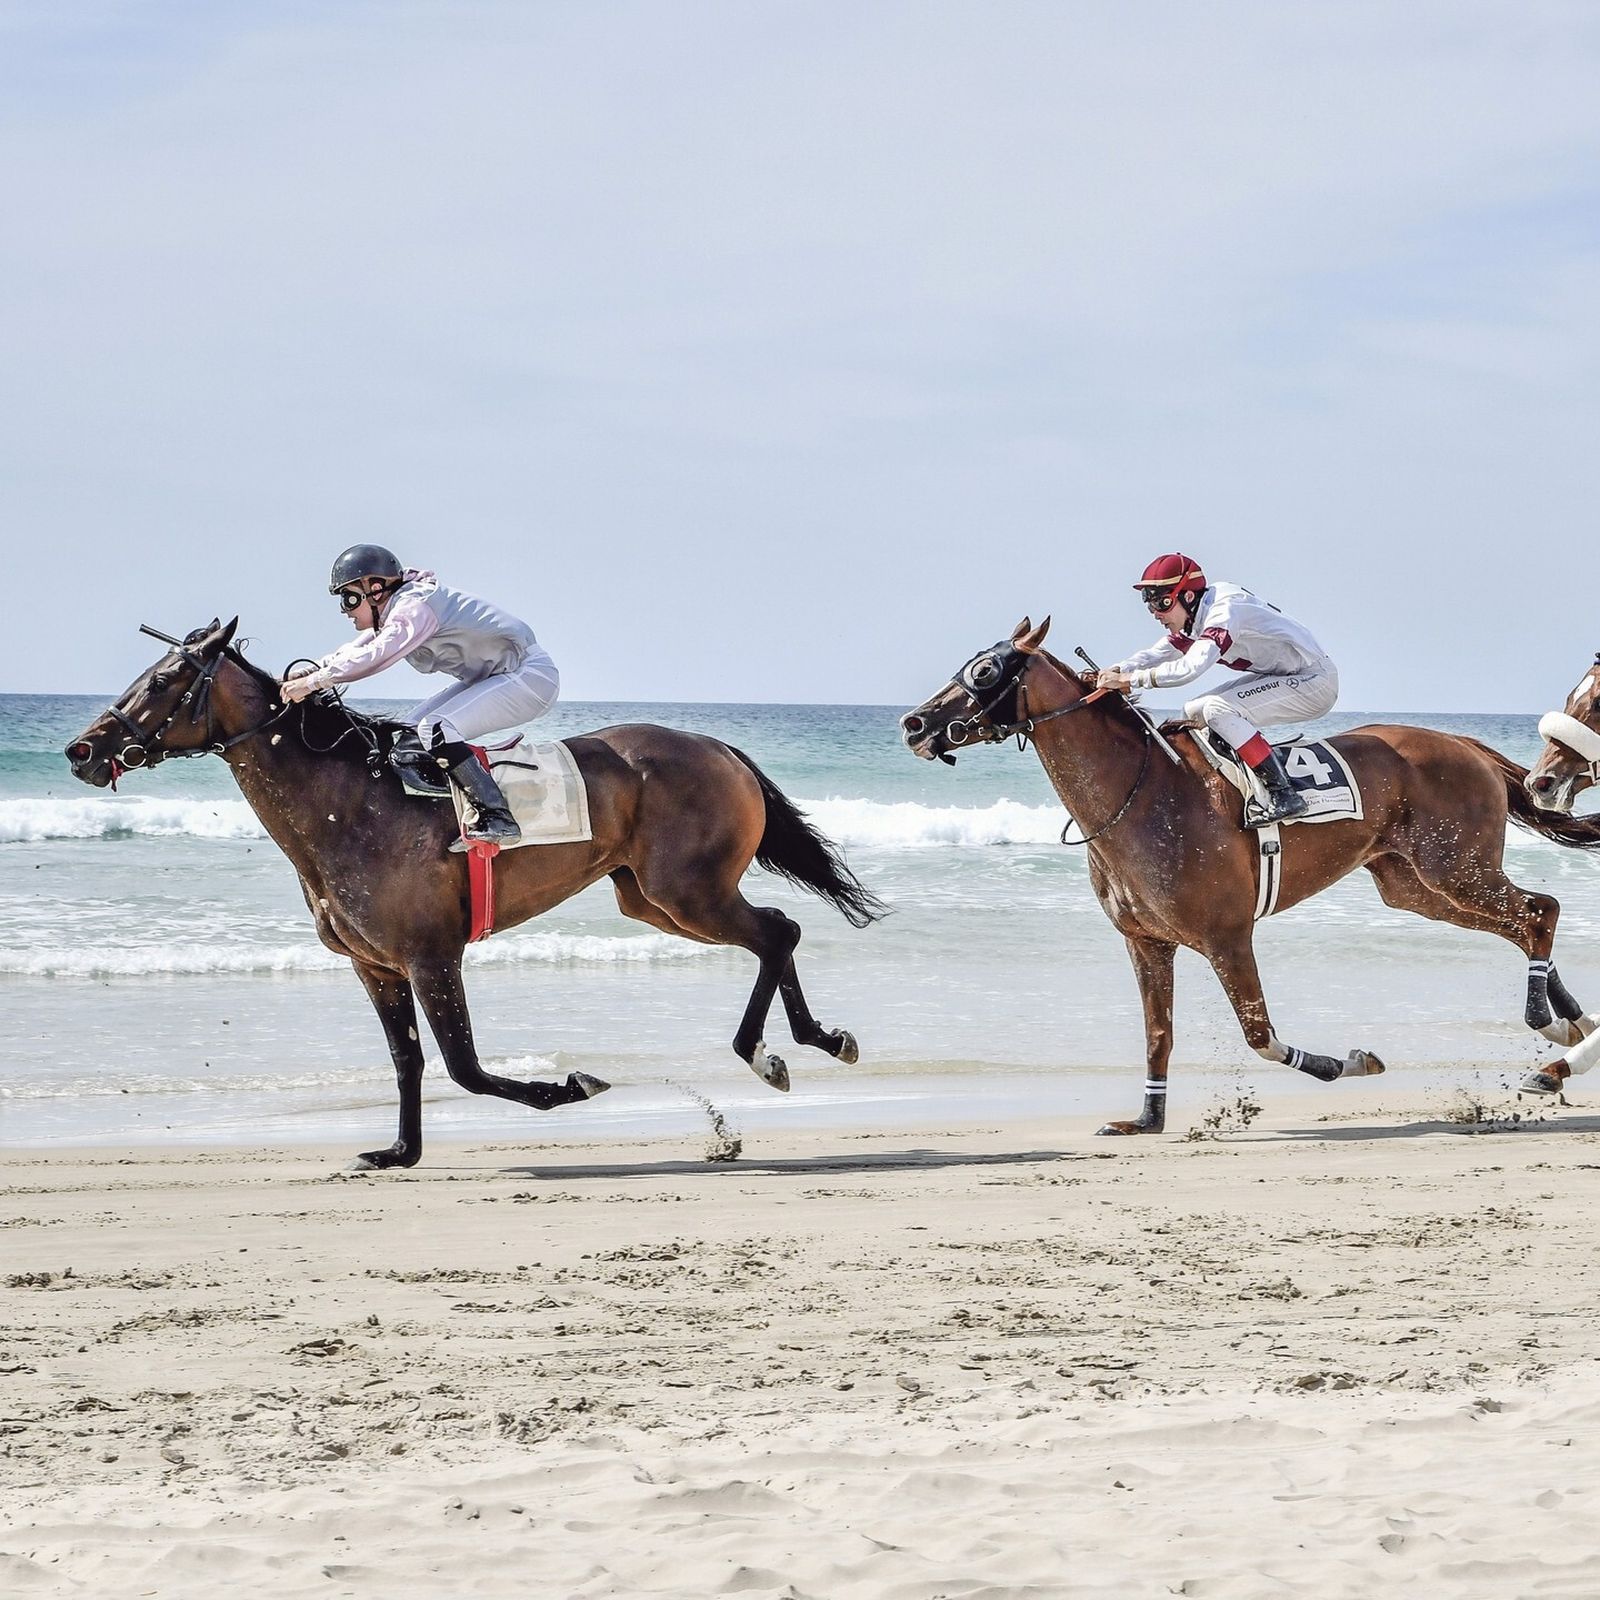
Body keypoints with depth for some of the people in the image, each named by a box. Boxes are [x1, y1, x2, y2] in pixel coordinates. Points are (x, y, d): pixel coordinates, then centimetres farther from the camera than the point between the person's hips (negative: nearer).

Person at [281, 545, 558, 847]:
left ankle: (497, 818, -29)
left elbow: (377, 655, -31)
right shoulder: (392, 613, 10)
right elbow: (355, 651, 15)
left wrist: (313, 682, -30)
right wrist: (306, 672, -1)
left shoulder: (415, 607, -21)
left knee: (435, 729, -26)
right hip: (492, 678, 11)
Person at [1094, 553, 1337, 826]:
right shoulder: (1193, 617, 6)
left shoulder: (1225, 611, -25)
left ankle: (1283, 795, -27)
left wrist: (1131, 679, -35)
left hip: (1314, 682, -10)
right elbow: (1156, 655, 5)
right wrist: (1115, 672, -13)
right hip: (1280, 678, 10)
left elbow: (1191, 667, -37)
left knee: (1218, 709, -25)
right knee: (1194, 713, 6)